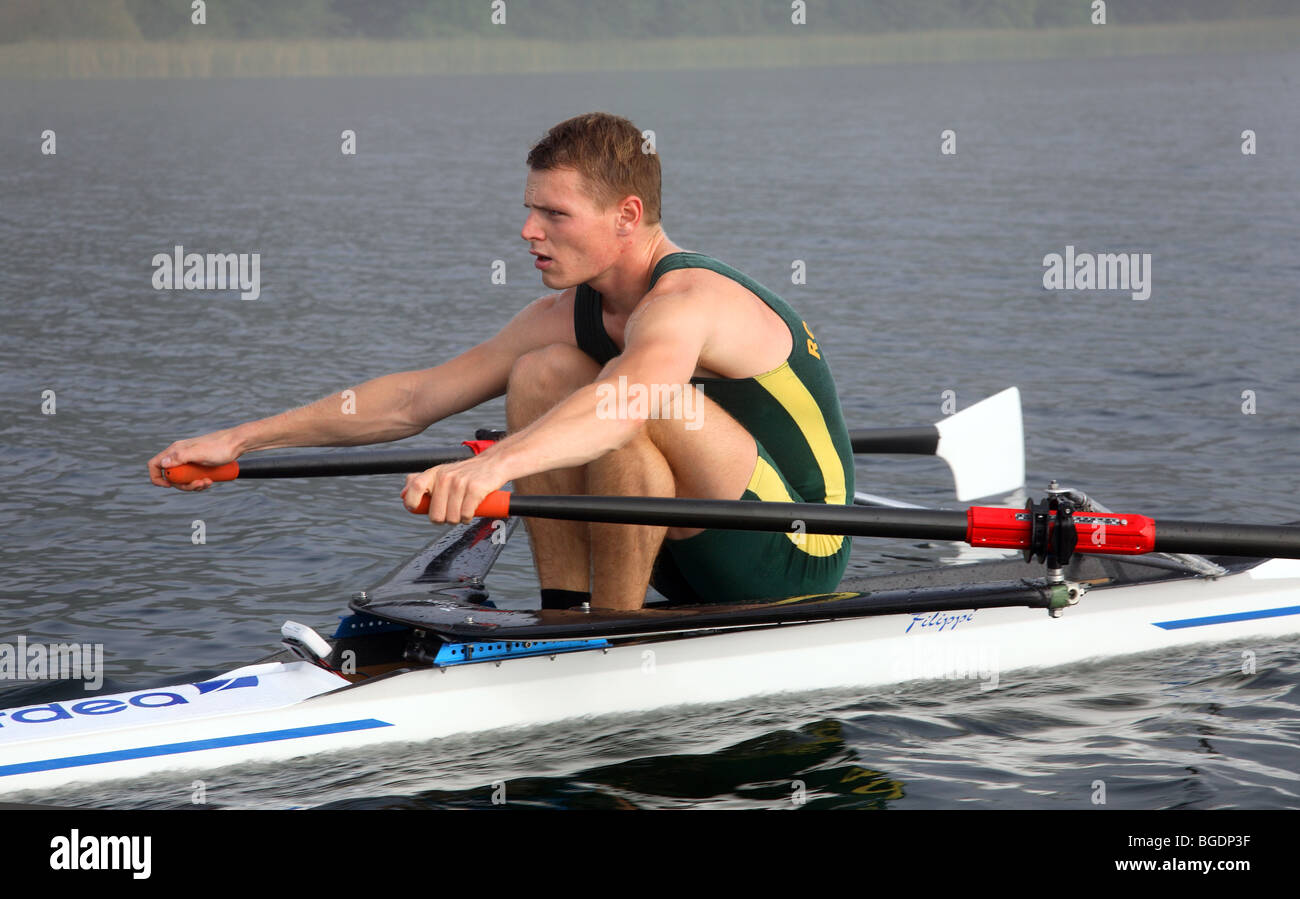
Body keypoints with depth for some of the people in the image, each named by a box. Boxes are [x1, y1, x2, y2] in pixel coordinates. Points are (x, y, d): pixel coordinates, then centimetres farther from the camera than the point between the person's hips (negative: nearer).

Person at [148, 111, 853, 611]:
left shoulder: (686, 301, -23)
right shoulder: (568, 315, 3)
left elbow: (624, 403, -47)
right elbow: (414, 399, 3)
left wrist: (492, 465, -63)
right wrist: (243, 439, -2)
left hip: (796, 557, -8)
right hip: (704, 557, 8)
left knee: (630, 396, -31)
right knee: (542, 373, -3)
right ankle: (564, 616, -4)